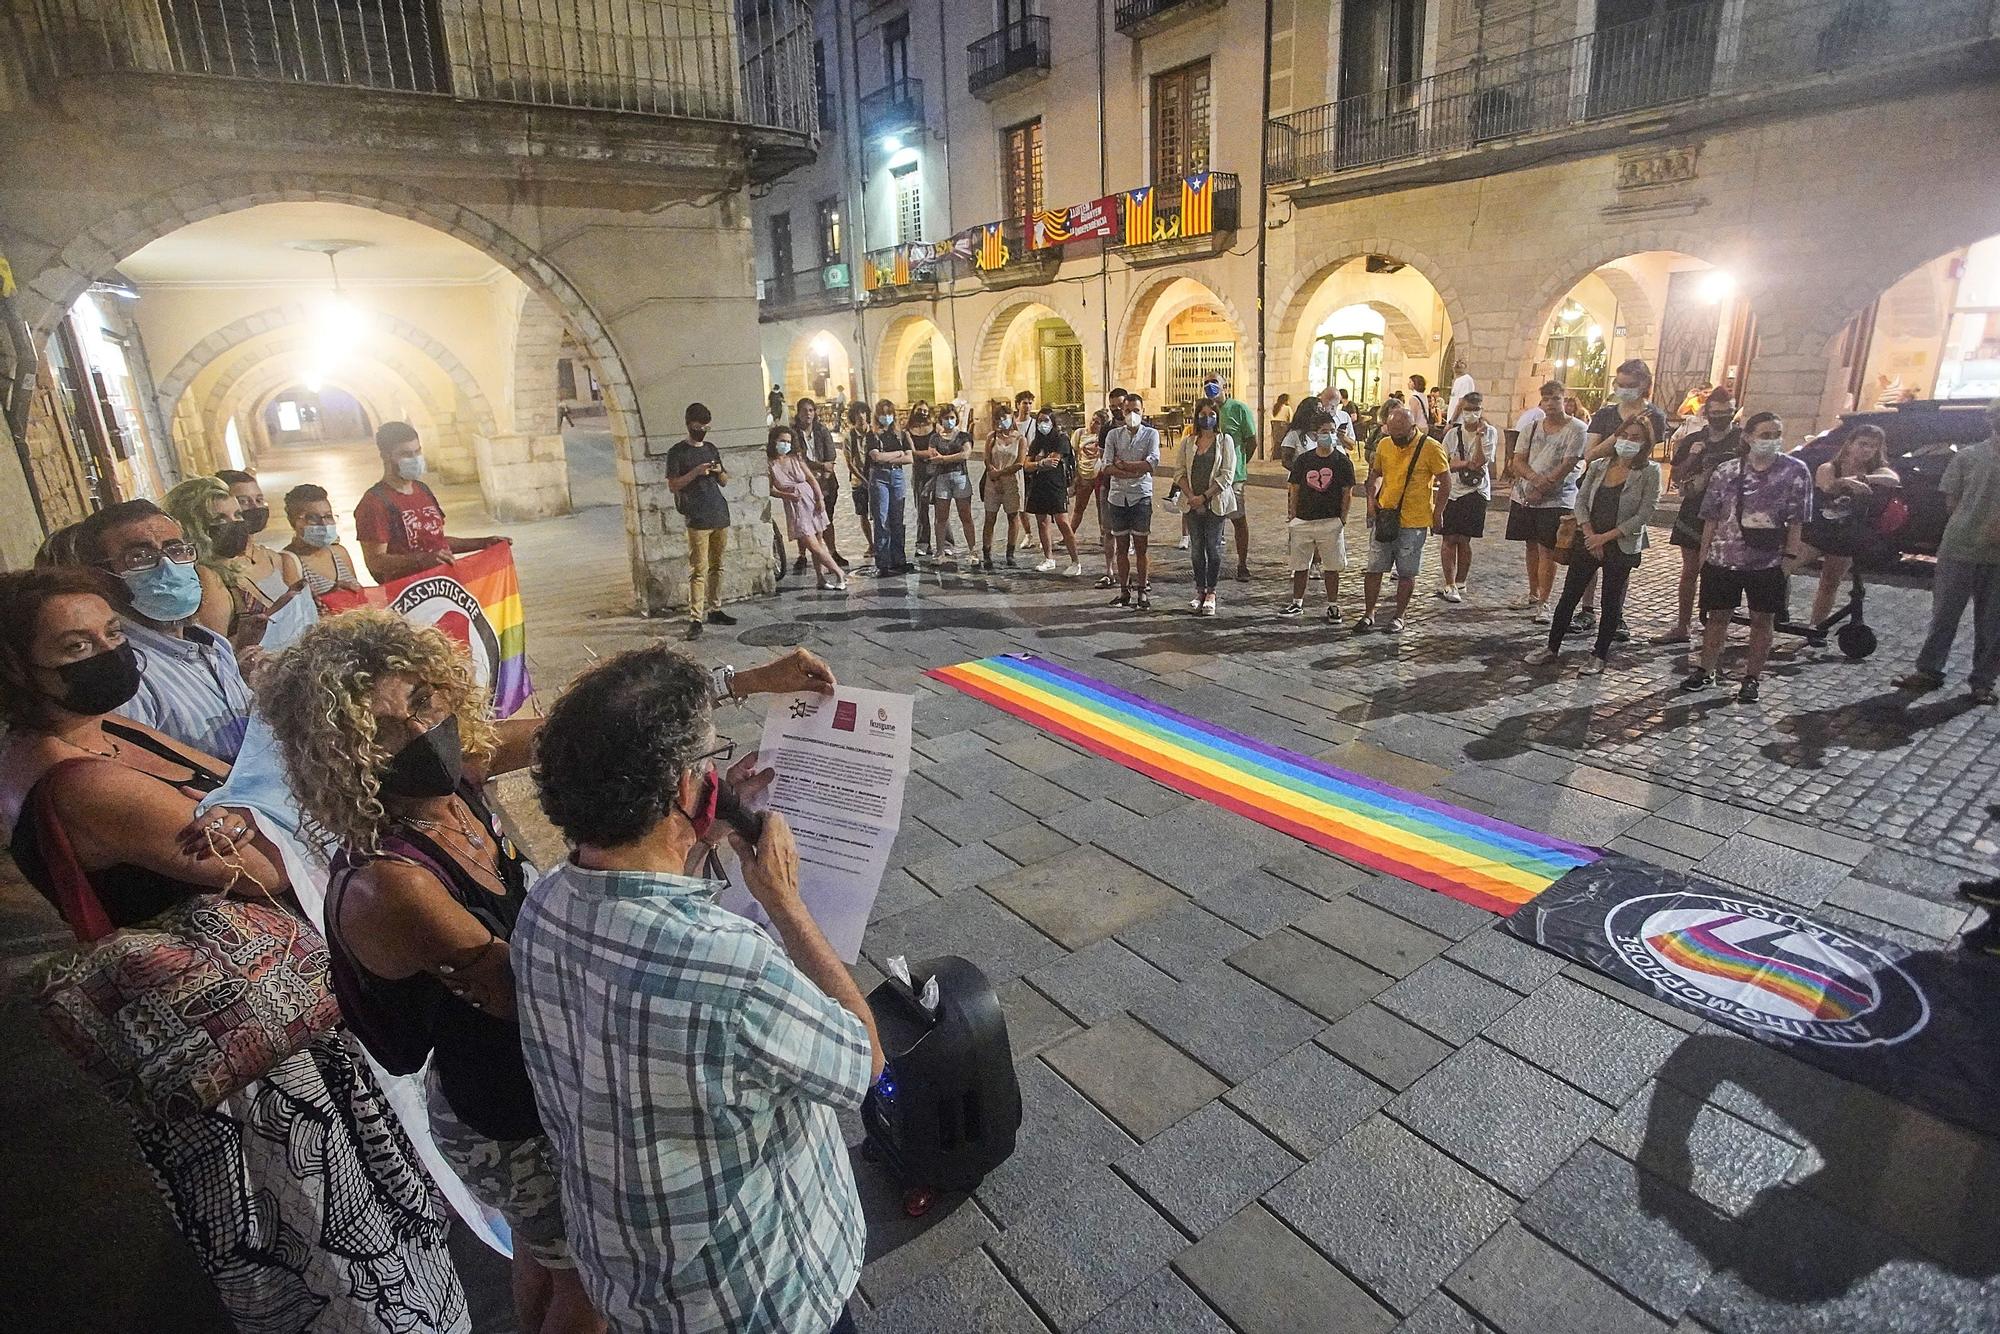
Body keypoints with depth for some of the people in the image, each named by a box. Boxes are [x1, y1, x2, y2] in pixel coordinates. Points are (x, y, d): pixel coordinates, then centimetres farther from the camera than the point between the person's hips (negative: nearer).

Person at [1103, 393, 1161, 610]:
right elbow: (1105, 466, -4)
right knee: (1122, 547, 8)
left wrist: (1122, 465, -8)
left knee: (1140, 546, -2)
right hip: (1117, 496, 3)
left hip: (1141, 496, -2)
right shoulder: (1114, 435, 9)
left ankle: (1143, 592, 4)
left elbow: (1153, 462, -13)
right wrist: (1134, 471, -13)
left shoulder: (1151, 434, 3)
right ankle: (1124, 591, 15)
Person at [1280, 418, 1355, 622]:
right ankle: (1297, 603, 24)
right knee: (1300, 566, 11)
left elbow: (1347, 492, 1)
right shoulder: (1303, 460, 4)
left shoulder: (1342, 461, -1)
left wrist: (1342, 519, -5)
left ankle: (1333, 606, 15)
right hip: (1303, 521, 2)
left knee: (1331, 567, 4)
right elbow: (1294, 490, 8)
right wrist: (1292, 516, 3)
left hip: (1331, 522, -2)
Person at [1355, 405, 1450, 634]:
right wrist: (1371, 497, 2)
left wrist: (1437, 512, -6)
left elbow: (1445, 482, -3)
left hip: (1414, 521, -4)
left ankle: (1399, 617, 17)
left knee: (1406, 572, 5)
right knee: (1374, 569, 6)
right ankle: (1368, 615, 16)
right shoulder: (1384, 445, 3)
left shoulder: (1430, 447, -10)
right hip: (1383, 517, 4)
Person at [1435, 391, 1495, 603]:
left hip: (1476, 492, -2)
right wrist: (1467, 463, -15)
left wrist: (1479, 435, -15)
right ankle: (1449, 585, 6)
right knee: (1449, 539, -1)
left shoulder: (1489, 433, 0)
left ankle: (1459, 584, 15)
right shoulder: (1453, 433, 5)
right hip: (1452, 491, 2)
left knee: (1464, 539, 1)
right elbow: (1443, 463, -2)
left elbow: (1480, 462, -12)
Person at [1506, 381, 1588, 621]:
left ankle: (1543, 603, -1)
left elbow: (1567, 466, -12)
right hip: (1525, 497, 5)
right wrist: (1536, 478, -16)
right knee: (1531, 546, 12)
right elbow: (1518, 462, 2)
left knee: (1546, 551, -6)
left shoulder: (1576, 429, -6)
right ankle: (1533, 596, 25)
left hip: (1555, 500, -5)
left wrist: (1541, 490, -14)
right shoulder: (1532, 427, 9)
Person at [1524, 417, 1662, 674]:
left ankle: (1600, 655, 18)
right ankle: (1552, 648, 16)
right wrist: (1590, 535, -11)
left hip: (1622, 546, -3)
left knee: (1611, 602, 7)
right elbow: (1581, 501, 2)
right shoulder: (1598, 466, 4)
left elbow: (1644, 515, -11)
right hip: (1588, 542, 3)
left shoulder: (1649, 472, -7)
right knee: (1568, 596, 5)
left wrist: (1605, 537, -15)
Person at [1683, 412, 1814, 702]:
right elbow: (1711, 516, 4)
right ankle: (1705, 672, 21)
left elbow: (1796, 519, -2)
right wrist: (1704, 552, 2)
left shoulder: (1796, 471, -3)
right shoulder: (1727, 470, 0)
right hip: (1722, 558, 1)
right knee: (1717, 615, 9)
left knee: (1762, 620, 8)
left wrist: (1790, 555, -7)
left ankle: (1751, 678, 19)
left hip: (1769, 562, -1)